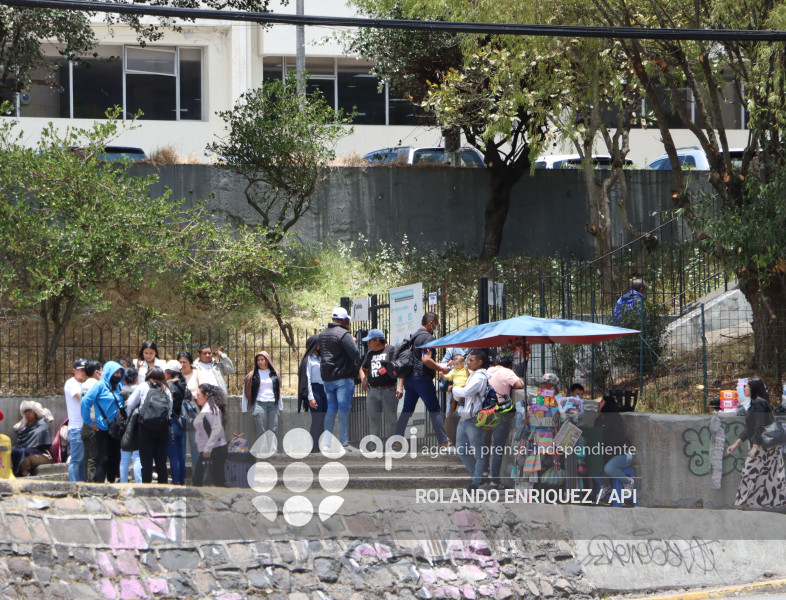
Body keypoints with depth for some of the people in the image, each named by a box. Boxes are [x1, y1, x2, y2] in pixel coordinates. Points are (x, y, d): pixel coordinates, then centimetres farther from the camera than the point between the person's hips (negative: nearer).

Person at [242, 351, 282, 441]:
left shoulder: (274, 374, 16)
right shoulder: (252, 375, 9)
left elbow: (278, 391, 22)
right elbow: (245, 392, 11)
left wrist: (280, 406, 19)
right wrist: (244, 409, 6)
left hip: (273, 404, 2)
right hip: (259, 405, -2)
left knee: (273, 431, -5)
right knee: (261, 432, -10)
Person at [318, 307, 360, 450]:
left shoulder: (322, 335, 12)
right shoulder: (344, 334, -13)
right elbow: (355, 355, -17)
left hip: (327, 378, 7)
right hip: (343, 377, -7)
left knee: (331, 409, 14)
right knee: (344, 410, -4)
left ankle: (327, 440, 10)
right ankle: (345, 444, -5)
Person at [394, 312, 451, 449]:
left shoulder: (413, 337, 19)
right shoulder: (428, 337, -9)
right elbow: (426, 359, -21)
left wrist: (400, 385, 20)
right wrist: (440, 368, -7)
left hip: (409, 378, 8)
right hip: (422, 378, -8)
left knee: (407, 410, 10)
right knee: (435, 410, -3)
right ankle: (444, 442, -4)